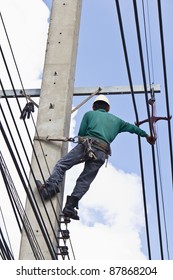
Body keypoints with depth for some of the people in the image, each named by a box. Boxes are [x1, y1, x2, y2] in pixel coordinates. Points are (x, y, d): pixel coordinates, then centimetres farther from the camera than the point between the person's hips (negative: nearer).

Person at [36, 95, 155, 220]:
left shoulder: (89, 114, 22)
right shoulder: (116, 120, 31)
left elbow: (81, 133, 13)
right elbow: (132, 127, 43)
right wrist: (147, 135, 57)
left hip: (86, 145, -2)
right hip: (101, 153, 2)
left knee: (61, 165, -2)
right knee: (85, 181, 0)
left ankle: (49, 188, -22)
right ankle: (70, 206, -14)